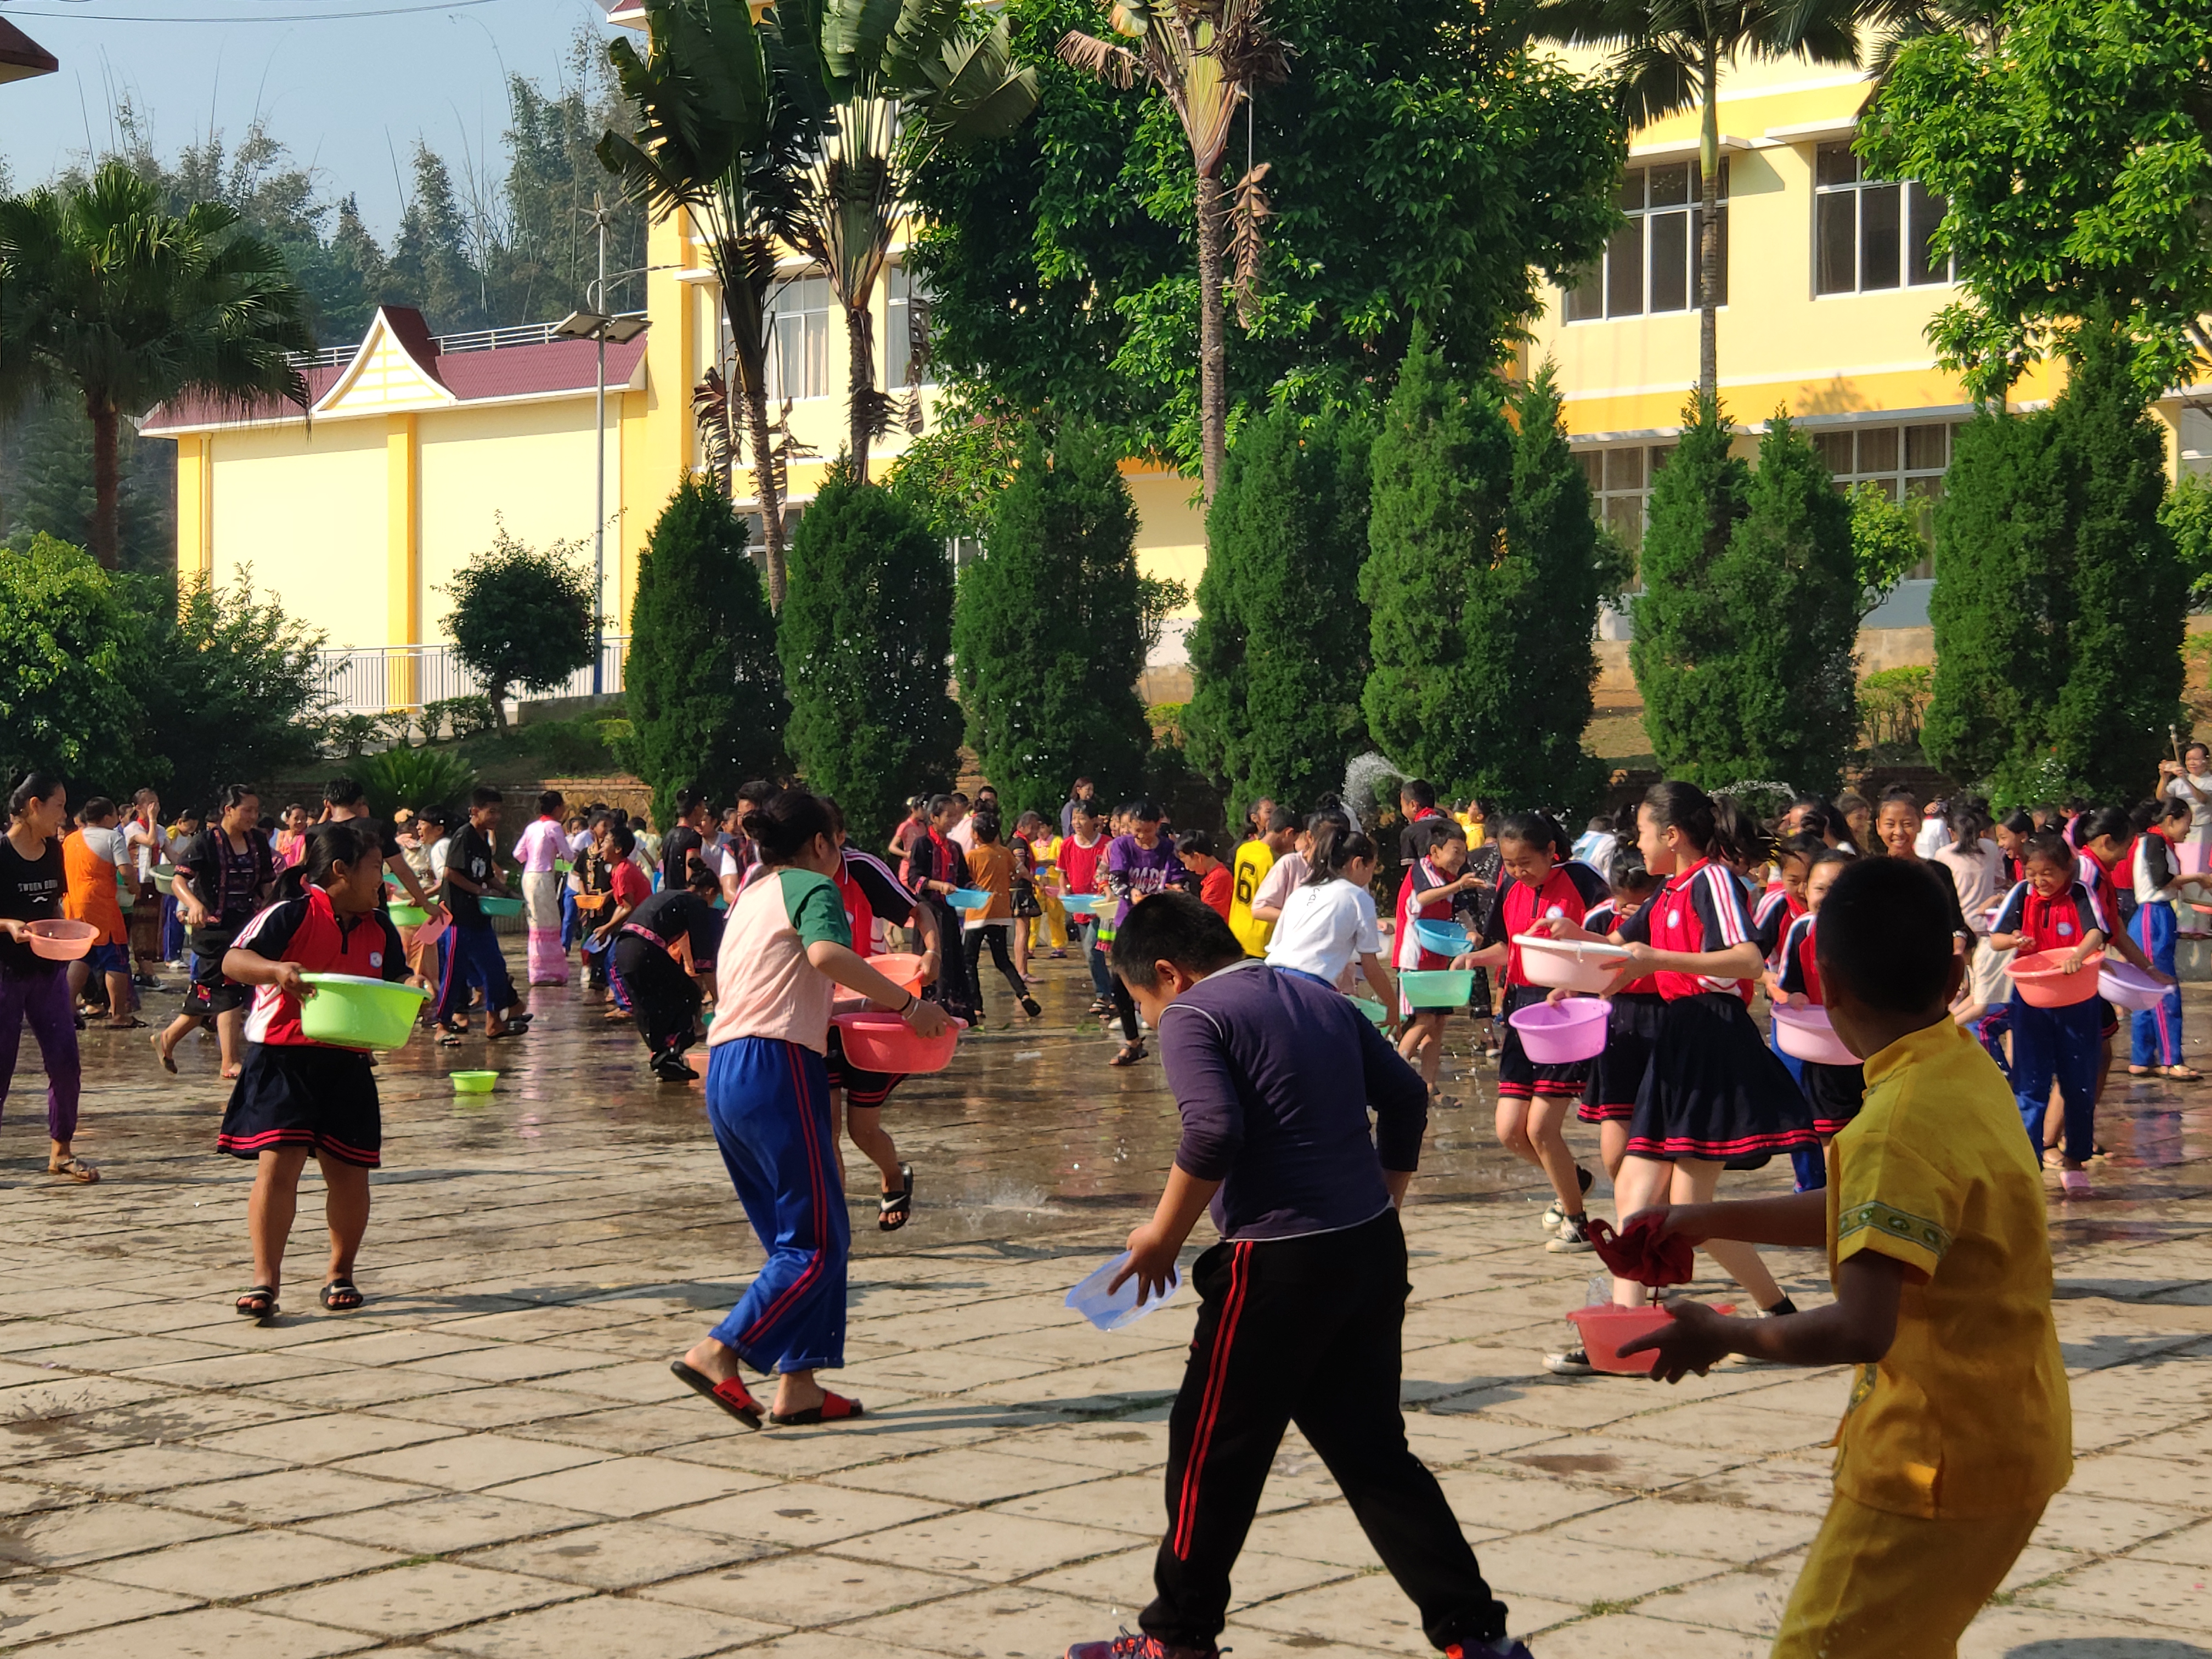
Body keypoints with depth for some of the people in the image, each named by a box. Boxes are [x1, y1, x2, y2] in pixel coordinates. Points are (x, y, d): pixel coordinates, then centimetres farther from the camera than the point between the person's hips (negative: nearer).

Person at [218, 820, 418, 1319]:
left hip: (347, 1064, 5)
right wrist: (275, 969, -35)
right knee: (278, 1163, -13)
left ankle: (341, 1274, 25)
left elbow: (394, 985, 19)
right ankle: (265, 1281, -9)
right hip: (282, 1058, -5)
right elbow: (233, 960, -16)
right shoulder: (292, 914, -9)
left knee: (349, 1171, 8)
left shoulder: (379, 928, 9)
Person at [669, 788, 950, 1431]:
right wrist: (907, 1004, -17)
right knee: (817, 1240, -7)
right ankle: (718, 1353, -17)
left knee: (795, 1238, 12)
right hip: (776, 1067, -9)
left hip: (723, 1071, 9)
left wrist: (835, 1012, 38)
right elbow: (826, 953, -21)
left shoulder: (749, 896, 26)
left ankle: (799, 1387, 7)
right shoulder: (811, 887, 1)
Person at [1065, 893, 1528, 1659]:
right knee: (1372, 1448, 14)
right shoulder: (1318, 998, 16)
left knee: (1213, 1450, 8)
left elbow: (1214, 1132, -20)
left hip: (1278, 1264, -7)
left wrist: (1162, 1237, -9)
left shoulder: (1191, 1016, -6)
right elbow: (1405, 1095, 14)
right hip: (1372, 1249, 8)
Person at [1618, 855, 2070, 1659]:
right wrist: (1710, 1221, 18)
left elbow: (1859, 1329, -32)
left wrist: (1723, 1336, -16)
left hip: (1939, 1464, -10)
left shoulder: (1899, 1126, -25)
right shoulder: (1963, 1069, 4)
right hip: (2006, 1434, 10)